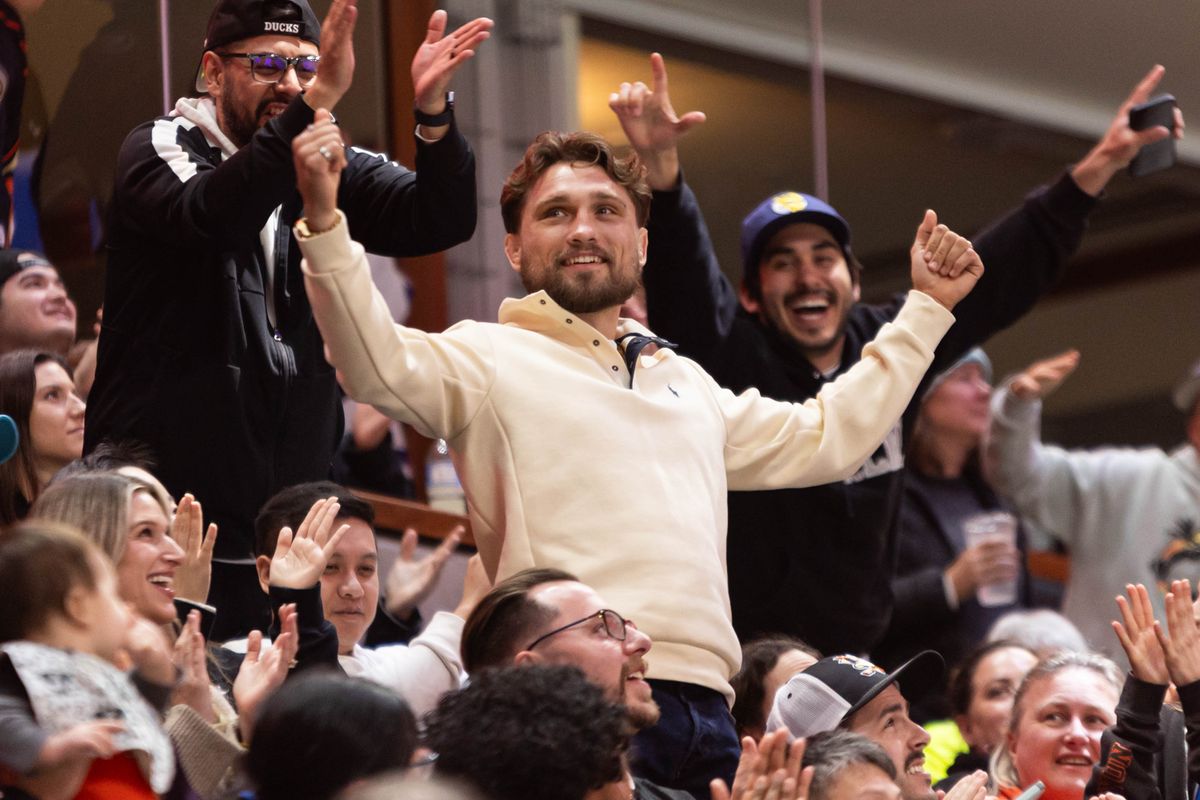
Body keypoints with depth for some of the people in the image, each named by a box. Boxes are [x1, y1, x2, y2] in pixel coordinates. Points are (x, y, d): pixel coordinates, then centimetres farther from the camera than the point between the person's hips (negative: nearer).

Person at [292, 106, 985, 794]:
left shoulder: (686, 382, 29)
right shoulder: (493, 357, 7)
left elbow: (827, 436, 39)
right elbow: (380, 366, -12)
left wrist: (926, 309, 42)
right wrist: (325, 222, -26)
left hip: (707, 708, 6)